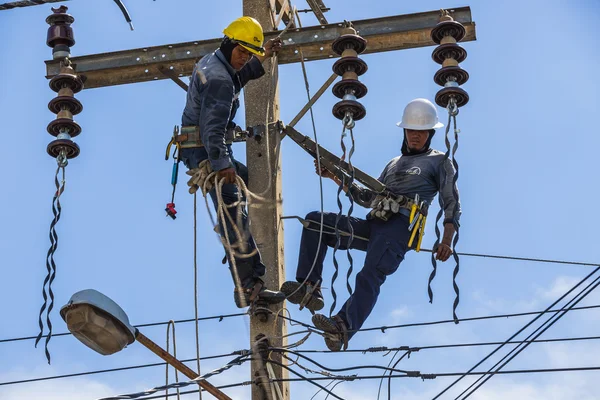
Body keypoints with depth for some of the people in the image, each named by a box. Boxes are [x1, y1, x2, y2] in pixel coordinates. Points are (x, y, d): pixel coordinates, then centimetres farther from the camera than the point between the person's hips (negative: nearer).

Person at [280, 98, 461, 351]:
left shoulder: (439, 162, 15)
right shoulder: (395, 164, 33)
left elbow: (452, 204, 5)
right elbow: (367, 199, 33)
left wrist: (446, 241, -11)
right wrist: (336, 177, 22)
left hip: (400, 226, -7)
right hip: (374, 225, 7)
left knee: (370, 275, -31)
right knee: (315, 220, -7)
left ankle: (344, 328, -53)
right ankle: (309, 288, -20)